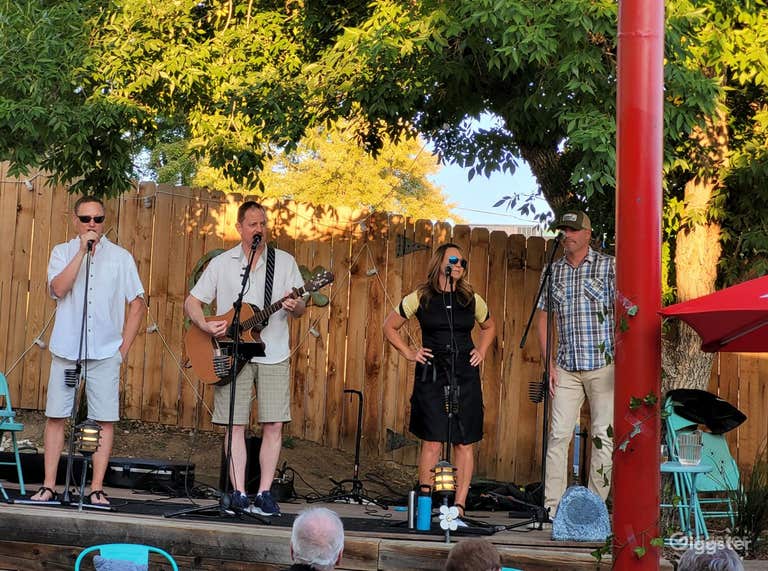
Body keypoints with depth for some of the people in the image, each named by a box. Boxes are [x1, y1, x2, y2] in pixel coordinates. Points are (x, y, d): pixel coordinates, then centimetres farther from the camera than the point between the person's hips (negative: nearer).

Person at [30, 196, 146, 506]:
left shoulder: (121, 256, 6)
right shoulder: (62, 252, 7)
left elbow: (138, 304, 8)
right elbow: (58, 288, -11)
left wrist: (124, 347, 1)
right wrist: (82, 251, -14)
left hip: (105, 352, 0)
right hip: (66, 349, 0)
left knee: (105, 420, -3)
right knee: (55, 416, 0)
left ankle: (97, 489, 2)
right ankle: (48, 487, 6)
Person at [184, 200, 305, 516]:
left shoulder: (285, 262, 7)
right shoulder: (221, 263, 7)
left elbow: (300, 308, 4)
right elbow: (192, 302, 8)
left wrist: (294, 306, -19)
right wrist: (205, 325, -11)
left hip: (273, 356, 0)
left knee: (273, 425, -4)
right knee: (235, 425, -2)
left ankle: (264, 493, 3)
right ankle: (238, 493, 2)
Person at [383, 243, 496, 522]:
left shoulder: (472, 300, 9)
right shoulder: (420, 298, 2)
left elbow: (489, 327, 28)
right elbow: (389, 326, 12)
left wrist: (481, 352, 14)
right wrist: (409, 353, 4)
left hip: (465, 374, 3)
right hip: (431, 375, -2)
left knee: (464, 442, 0)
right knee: (432, 441, -7)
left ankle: (459, 505, 5)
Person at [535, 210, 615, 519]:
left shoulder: (608, 266, 1)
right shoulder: (553, 271, 11)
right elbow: (542, 318, 15)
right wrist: (549, 363, 6)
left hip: (603, 365, -3)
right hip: (567, 367, 3)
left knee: (603, 436, -1)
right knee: (558, 433, -3)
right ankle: (552, 505, -1)